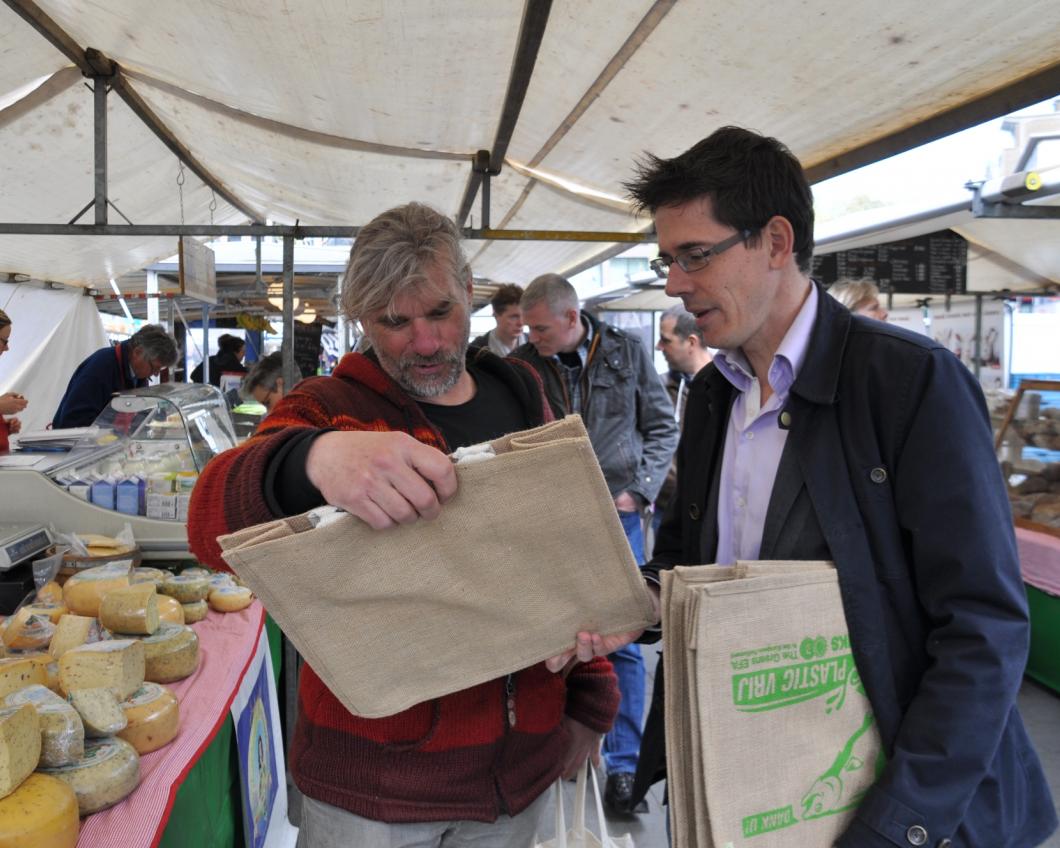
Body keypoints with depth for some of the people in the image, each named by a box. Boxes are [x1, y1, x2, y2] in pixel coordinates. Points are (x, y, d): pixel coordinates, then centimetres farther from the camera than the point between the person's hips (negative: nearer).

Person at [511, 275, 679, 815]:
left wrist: (638, 490, -4)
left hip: (616, 516, -1)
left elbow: (662, 427, 5)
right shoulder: (523, 364, 0)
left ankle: (623, 763, 17)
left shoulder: (627, 351, -1)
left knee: (622, 643, 3)